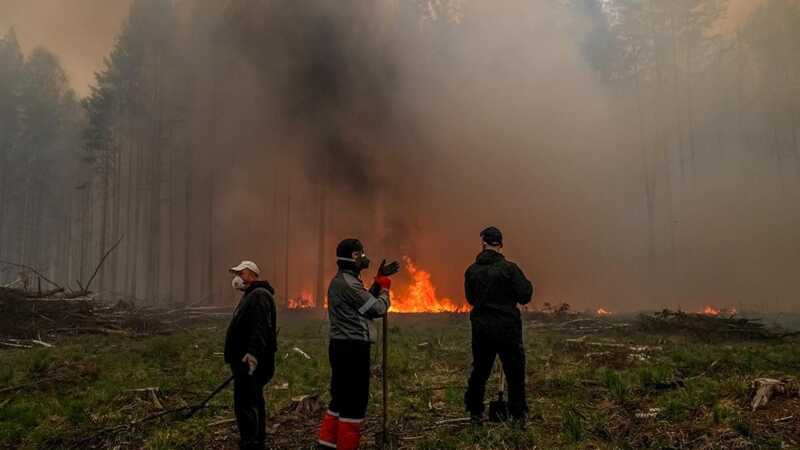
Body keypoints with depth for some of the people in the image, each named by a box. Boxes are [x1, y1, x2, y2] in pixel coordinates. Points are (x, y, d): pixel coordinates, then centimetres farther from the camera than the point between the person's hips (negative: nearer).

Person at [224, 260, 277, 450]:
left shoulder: (259, 295, -14)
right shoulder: (251, 295, 22)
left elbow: (261, 328, -27)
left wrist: (253, 353, -35)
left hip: (251, 361, -11)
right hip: (246, 361, 11)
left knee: (245, 404, -12)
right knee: (253, 402, 16)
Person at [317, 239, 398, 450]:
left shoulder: (339, 281, 15)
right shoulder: (348, 283, -18)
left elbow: (365, 300, 15)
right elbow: (378, 308, -13)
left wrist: (378, 281, 14)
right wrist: (384, 287, 4)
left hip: (342, 346, 11)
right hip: (353, 348, -11)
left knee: (341, 397, 16)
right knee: (355, 401, -2)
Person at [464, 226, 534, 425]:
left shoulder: (472, 270, 1)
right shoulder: (509, 268, -13)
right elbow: (525, 296, -10)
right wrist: (527, 284, 9)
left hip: (480, 328, 4)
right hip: (507, 328, -4)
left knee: (479, 371, 15)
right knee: (515, 373, 8)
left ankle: (475, 412, 23)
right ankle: (518, 415, 13)